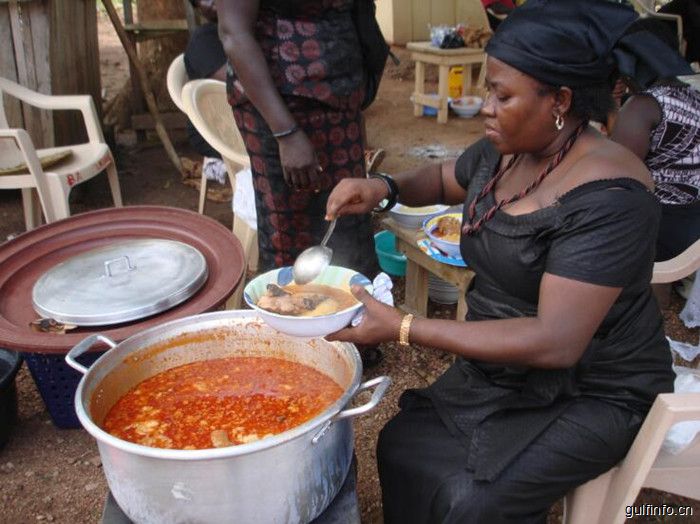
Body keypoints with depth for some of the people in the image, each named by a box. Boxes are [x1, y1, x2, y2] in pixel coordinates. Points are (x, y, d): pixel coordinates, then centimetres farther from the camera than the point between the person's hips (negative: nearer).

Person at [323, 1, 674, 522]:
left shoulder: (608, 199, -26)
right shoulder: (501, 152, -2)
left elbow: (555, 341, -31)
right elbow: (445, 178, 21)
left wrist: (403, 329, -30)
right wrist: (384, 187, -2)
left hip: (593, 394, -6)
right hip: (504, 367, 7)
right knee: (401, 449, -10)